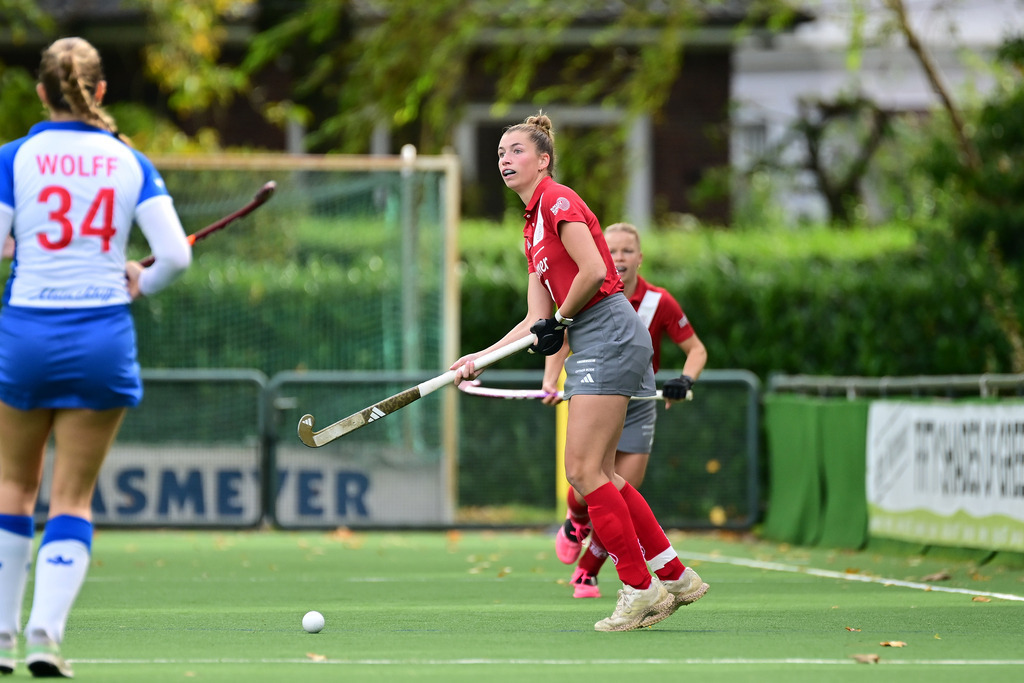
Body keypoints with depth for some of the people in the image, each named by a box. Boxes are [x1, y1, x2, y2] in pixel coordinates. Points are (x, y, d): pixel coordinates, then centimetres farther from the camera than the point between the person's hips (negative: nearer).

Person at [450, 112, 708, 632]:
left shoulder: (558, 200, -7)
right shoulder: (533, 226, 21)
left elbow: (594, 269, -20)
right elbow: (538, 320, 18)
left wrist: (562, 321, -7)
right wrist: (480, 358, 13)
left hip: (608, 333, -10)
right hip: (589, 345, 10)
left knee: (584, 469, -11)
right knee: (596, 473, 8)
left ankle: (641, 589, -6)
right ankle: (674, 577, 13)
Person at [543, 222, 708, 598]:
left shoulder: (659, 302, -11)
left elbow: (696, 348, -3)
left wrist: (686, 380, -23)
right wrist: (550, 382, -11)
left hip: (638, 407, 0)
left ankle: (587, 573, 15)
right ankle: (577, 523, 26)